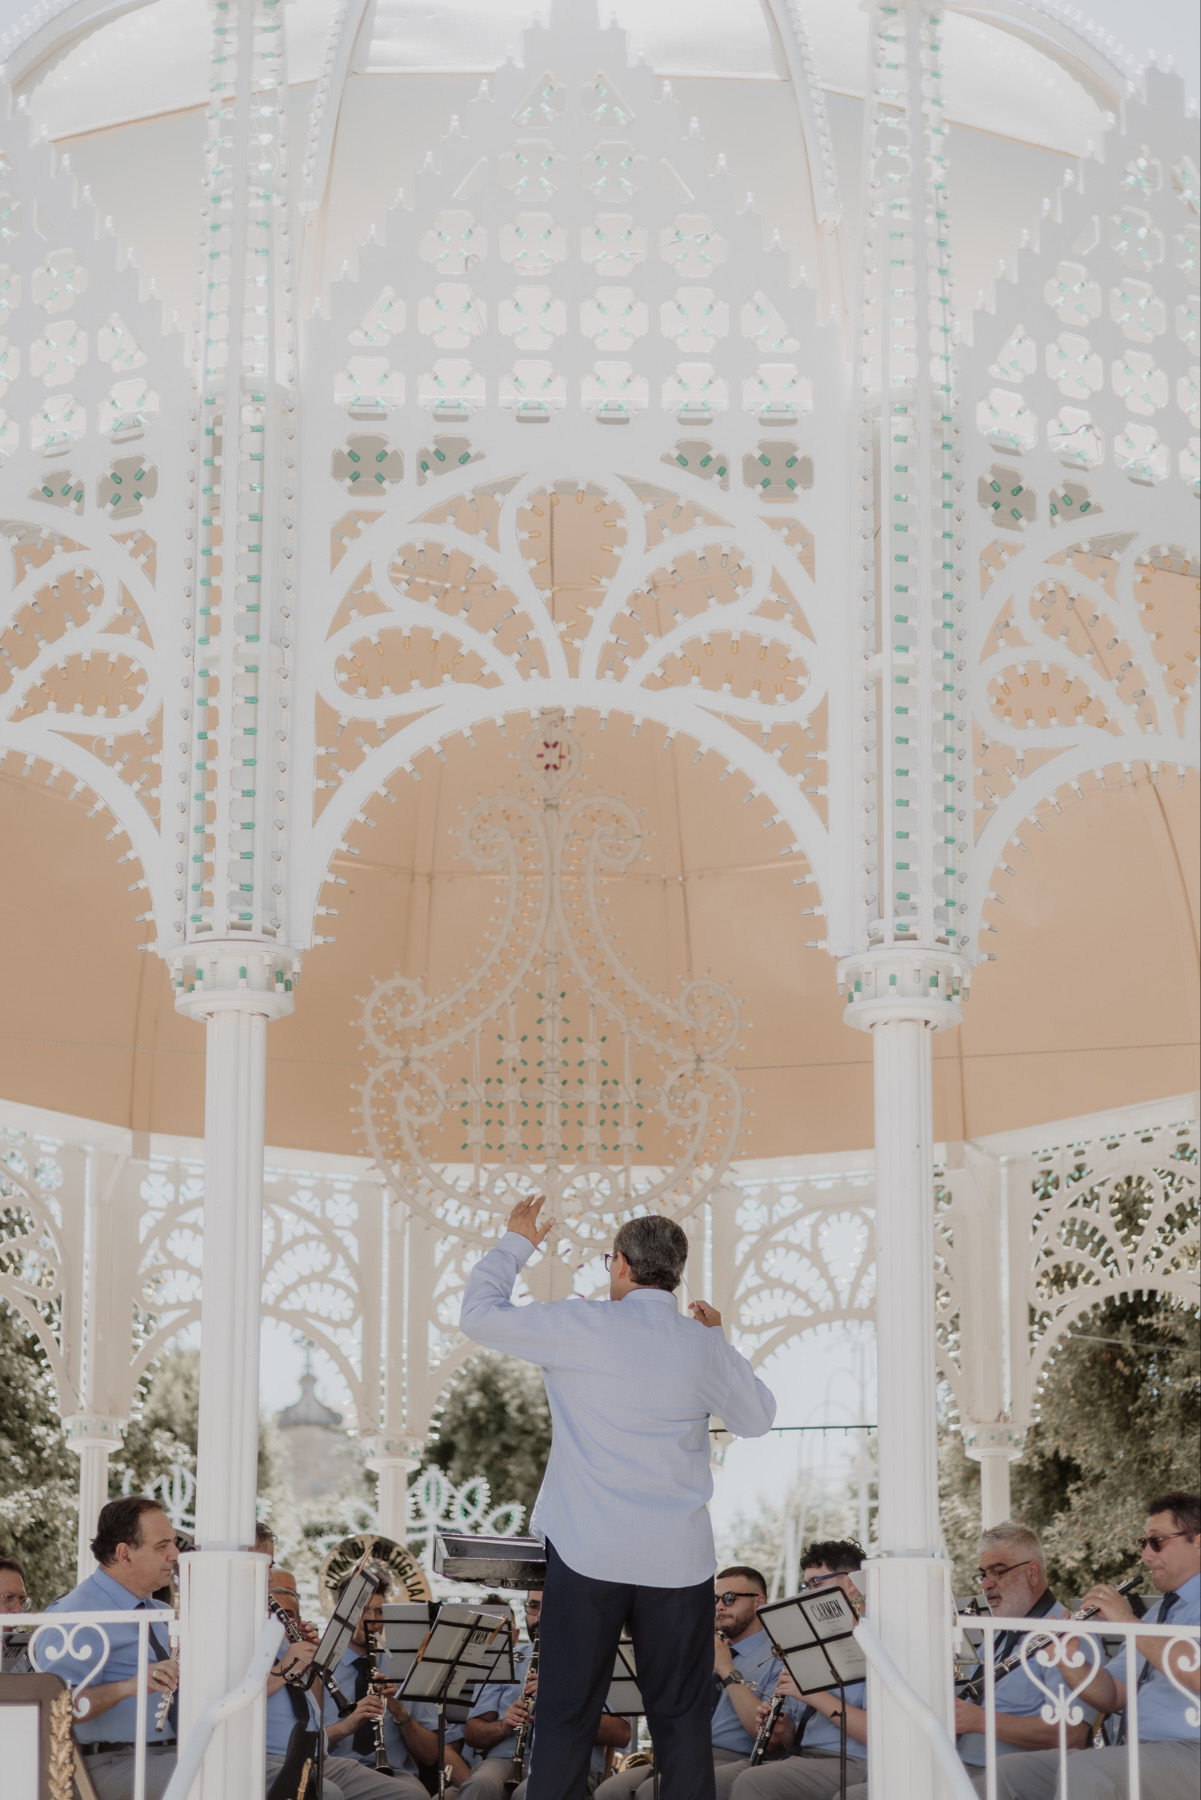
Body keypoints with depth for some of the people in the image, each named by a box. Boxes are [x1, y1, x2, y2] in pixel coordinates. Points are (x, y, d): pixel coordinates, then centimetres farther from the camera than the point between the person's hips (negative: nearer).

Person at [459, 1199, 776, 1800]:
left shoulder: (581, 1327, -8)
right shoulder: (703, 1346, 1)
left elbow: (479, 1315, 0)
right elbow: (758, 1418, 17)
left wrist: (515, 1243, 14)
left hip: (588, 1557, -2)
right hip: (678, 1563, 2)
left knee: (568, 1714, 5)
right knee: (681, 1718, 8)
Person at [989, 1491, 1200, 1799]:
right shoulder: (1159, 1611, 26)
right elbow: (1110, 1696, 20)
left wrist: (1128, 1622, -16)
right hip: (1133, 1751, 9)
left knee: (1082, 1771, -35)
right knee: (1009, 1771, -7)